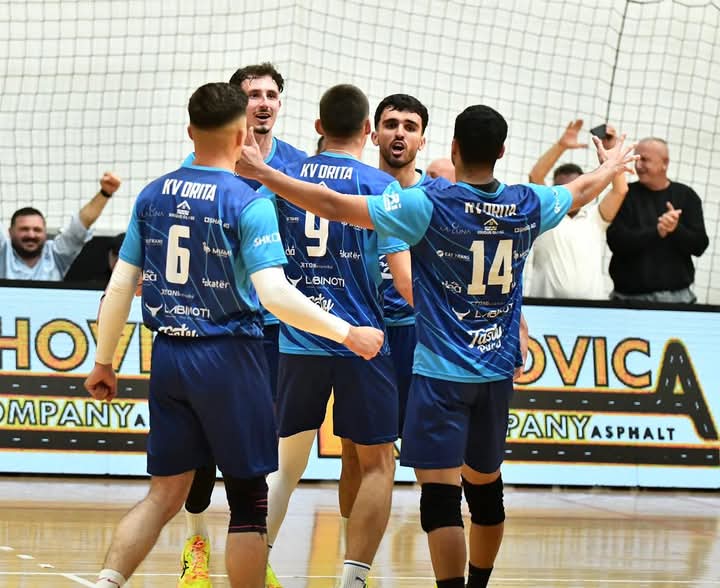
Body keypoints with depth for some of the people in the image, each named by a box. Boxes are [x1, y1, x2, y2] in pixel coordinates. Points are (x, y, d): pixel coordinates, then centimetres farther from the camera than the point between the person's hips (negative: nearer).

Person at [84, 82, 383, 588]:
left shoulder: (153, 196, 5)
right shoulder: (249, 203, -11)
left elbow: (120, 287, 6)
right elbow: (274, 294, -21)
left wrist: (104, 363, 15)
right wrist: (346, 333, -16)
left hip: (169, 356, 5)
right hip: (228, 357, -5)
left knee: (165, 492, 12)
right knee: (248, 499, 6)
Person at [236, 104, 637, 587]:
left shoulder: (429, 205, -15)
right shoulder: (528, 205, 1)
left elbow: (335, 206, -17)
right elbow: (581, 192, 24)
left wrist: (263, 174, -9)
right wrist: (612, 168, 46)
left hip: (442, 371, -6)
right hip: (498, 371, 6)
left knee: (440, 494, -7)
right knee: (485, 485, 20)